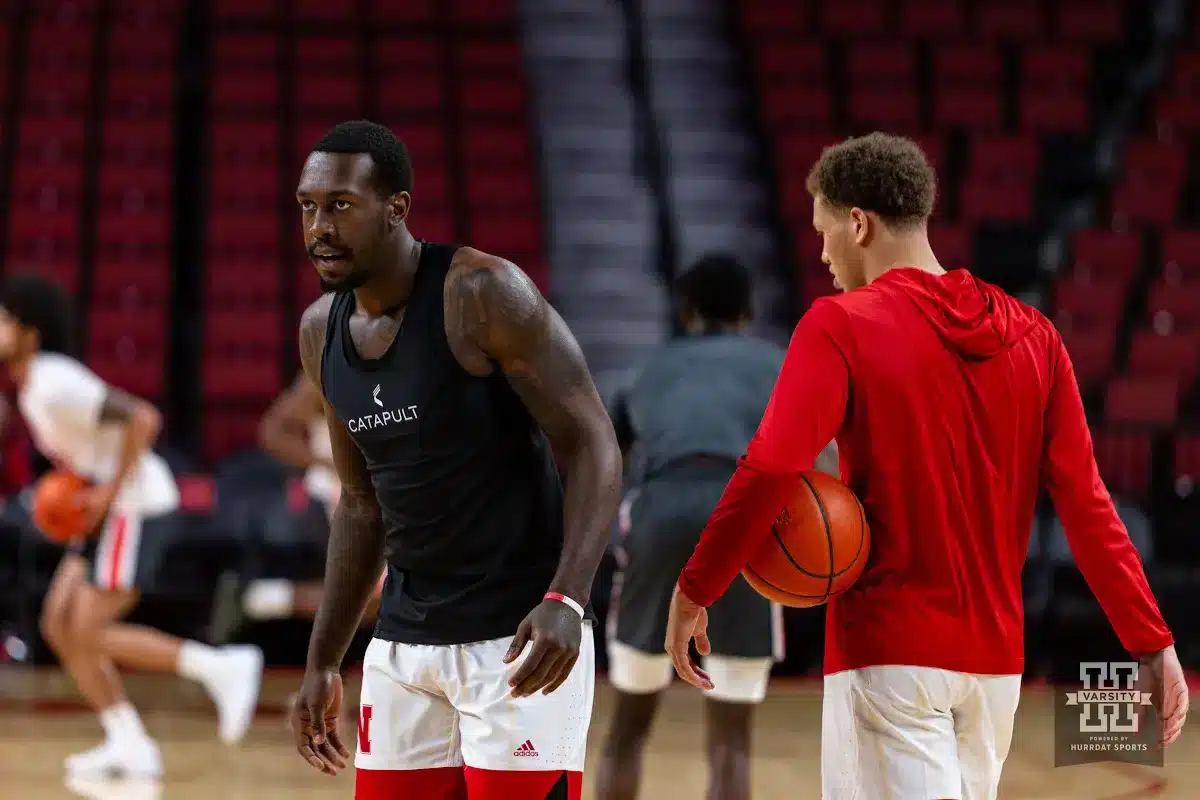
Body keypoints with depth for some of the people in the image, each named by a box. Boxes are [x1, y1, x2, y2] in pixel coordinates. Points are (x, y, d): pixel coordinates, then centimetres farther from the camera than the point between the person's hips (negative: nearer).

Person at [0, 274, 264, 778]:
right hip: (110, 511, 10)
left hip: (138, 507, -10)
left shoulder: (55, 386, -20)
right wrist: (73, 479, 10)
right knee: (58, 625, 5)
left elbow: (143, 419, -25)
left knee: (88, 634, -11)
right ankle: (128, 745, 5)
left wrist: (110, 490, -22)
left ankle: (223, 668, -5)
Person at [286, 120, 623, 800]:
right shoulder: (322, 332, 7)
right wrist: (323, 663, 17)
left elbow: (594, 447, -16)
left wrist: (566, 601, -29)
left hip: (522, 639, -7)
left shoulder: (484, 293, -15)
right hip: (405, 639, 7)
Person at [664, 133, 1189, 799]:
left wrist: (694, 592, -9)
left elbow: (771, 469, -18)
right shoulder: (1031, 335, 7)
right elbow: (1083, 500, 3)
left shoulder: (841, 326, -8)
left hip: (888, 651, -6)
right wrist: (1152, 643, 2)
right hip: (995, 657, 6)